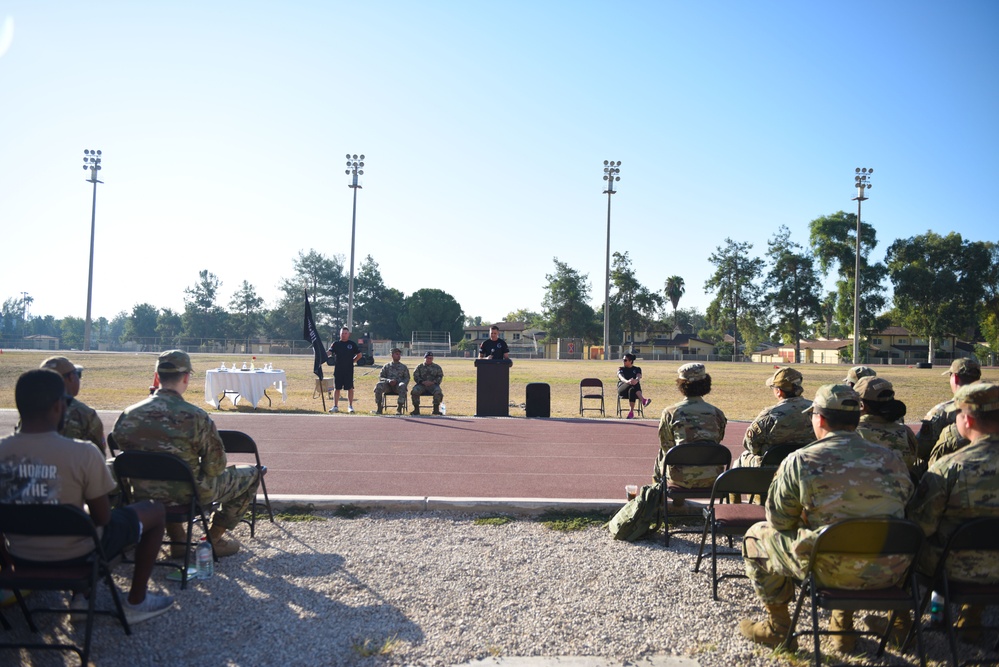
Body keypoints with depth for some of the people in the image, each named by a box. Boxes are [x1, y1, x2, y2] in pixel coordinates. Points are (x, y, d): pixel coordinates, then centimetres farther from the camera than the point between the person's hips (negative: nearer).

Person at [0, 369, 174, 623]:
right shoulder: (82, 454, -25)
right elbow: (102, 517, -14)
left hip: (22, 562, 5)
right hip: (74, 558, -5)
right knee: (155, 511, 16)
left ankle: (80, 596, 34)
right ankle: (136, 603, 24)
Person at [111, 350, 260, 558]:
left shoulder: (128, 415, -9)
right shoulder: (196, 417, -23)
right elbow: (215, 468, -16)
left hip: (144, 494, 5)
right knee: (251, 474, 15)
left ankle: (177, 540, 34)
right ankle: (213, 539, 19)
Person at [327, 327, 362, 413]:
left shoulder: (352, 344, 5)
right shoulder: (336, 344, 7)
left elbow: (359, 355, 10)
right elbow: (329, 353, -3)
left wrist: (352, 361, 2)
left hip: (349, 370, -1)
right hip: (338, 369, 1)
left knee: (350, 388, 0)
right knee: (336, 388, 5)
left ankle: (350, 406, 8)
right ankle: (335, 406, 12)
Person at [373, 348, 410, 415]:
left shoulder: (403, 367, 17)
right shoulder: (386, 366, 18)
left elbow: (407, 378, 9)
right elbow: (380, 377, 10)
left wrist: (396, 381, -11)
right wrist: (388, 380, -12)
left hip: (398, 385, -1)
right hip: (388, 385, 1)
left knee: (402, 386, -37)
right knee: (379, 385, -31)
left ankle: (399, 409, -36)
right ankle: (379, 408, -27)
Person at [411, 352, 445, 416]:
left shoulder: (437, 367, 16)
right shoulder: (419, 367, 15)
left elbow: (440, 377, 8)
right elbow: (416, 376, 6)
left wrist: (433, 382, -10)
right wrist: (422, 382, -13)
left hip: (433, 385, 0)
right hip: (421, 384, 0)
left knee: (438, 391, -33)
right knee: (415, 391, -30)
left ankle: (436, 409, -22)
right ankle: (416, 409, -19)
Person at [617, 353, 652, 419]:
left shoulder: (637, 369, 17)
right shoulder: (621, 369, 16)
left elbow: (638, 377, -9)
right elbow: (621, 378, -9)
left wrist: (636, 380, -39)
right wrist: (627, 381, -37)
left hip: (634, 389, 1)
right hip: (622, 389, -1)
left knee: (632, 390, -41)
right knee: (633, 385, -38)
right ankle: (643, 400, -56)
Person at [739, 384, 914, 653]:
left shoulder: (799, 461, -11)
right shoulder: (892, 460, 1)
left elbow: (780, 522, -4)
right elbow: (902, 512, 15)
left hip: (832, 571, -5)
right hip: (891, 572, 5)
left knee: (757, 536, 18)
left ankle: (778, 625, 28)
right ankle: (844, 624, 38)